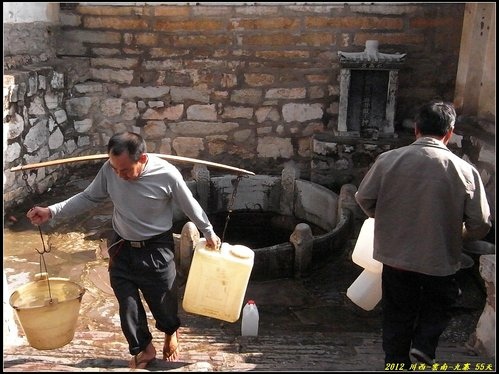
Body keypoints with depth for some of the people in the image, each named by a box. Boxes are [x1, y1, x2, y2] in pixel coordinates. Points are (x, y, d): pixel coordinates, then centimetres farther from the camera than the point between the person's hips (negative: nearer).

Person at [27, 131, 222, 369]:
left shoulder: (167, 174, -25)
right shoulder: (109, 170, -16)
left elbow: (190, 206, -9)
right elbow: (88, 198, 0)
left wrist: (209, 233, 3)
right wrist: (51, 212, -9)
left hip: (157, 250, -3)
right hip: (122, 248, 3)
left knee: (163, 300, 15)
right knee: (127, 304, 11)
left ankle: (170, 333, 49)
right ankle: (143, 349, 36)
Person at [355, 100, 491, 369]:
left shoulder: (388, 160, -12)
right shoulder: (465, 171, -14)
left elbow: (364, 198, -2)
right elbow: (480, 225, -9)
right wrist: (458, 235, 12)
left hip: (395, 256, 1)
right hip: (439, 260, -1)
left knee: (397, 316, 20)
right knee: (438, 306, 28)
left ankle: (396, 363, 32)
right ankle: (424, 345, 11)